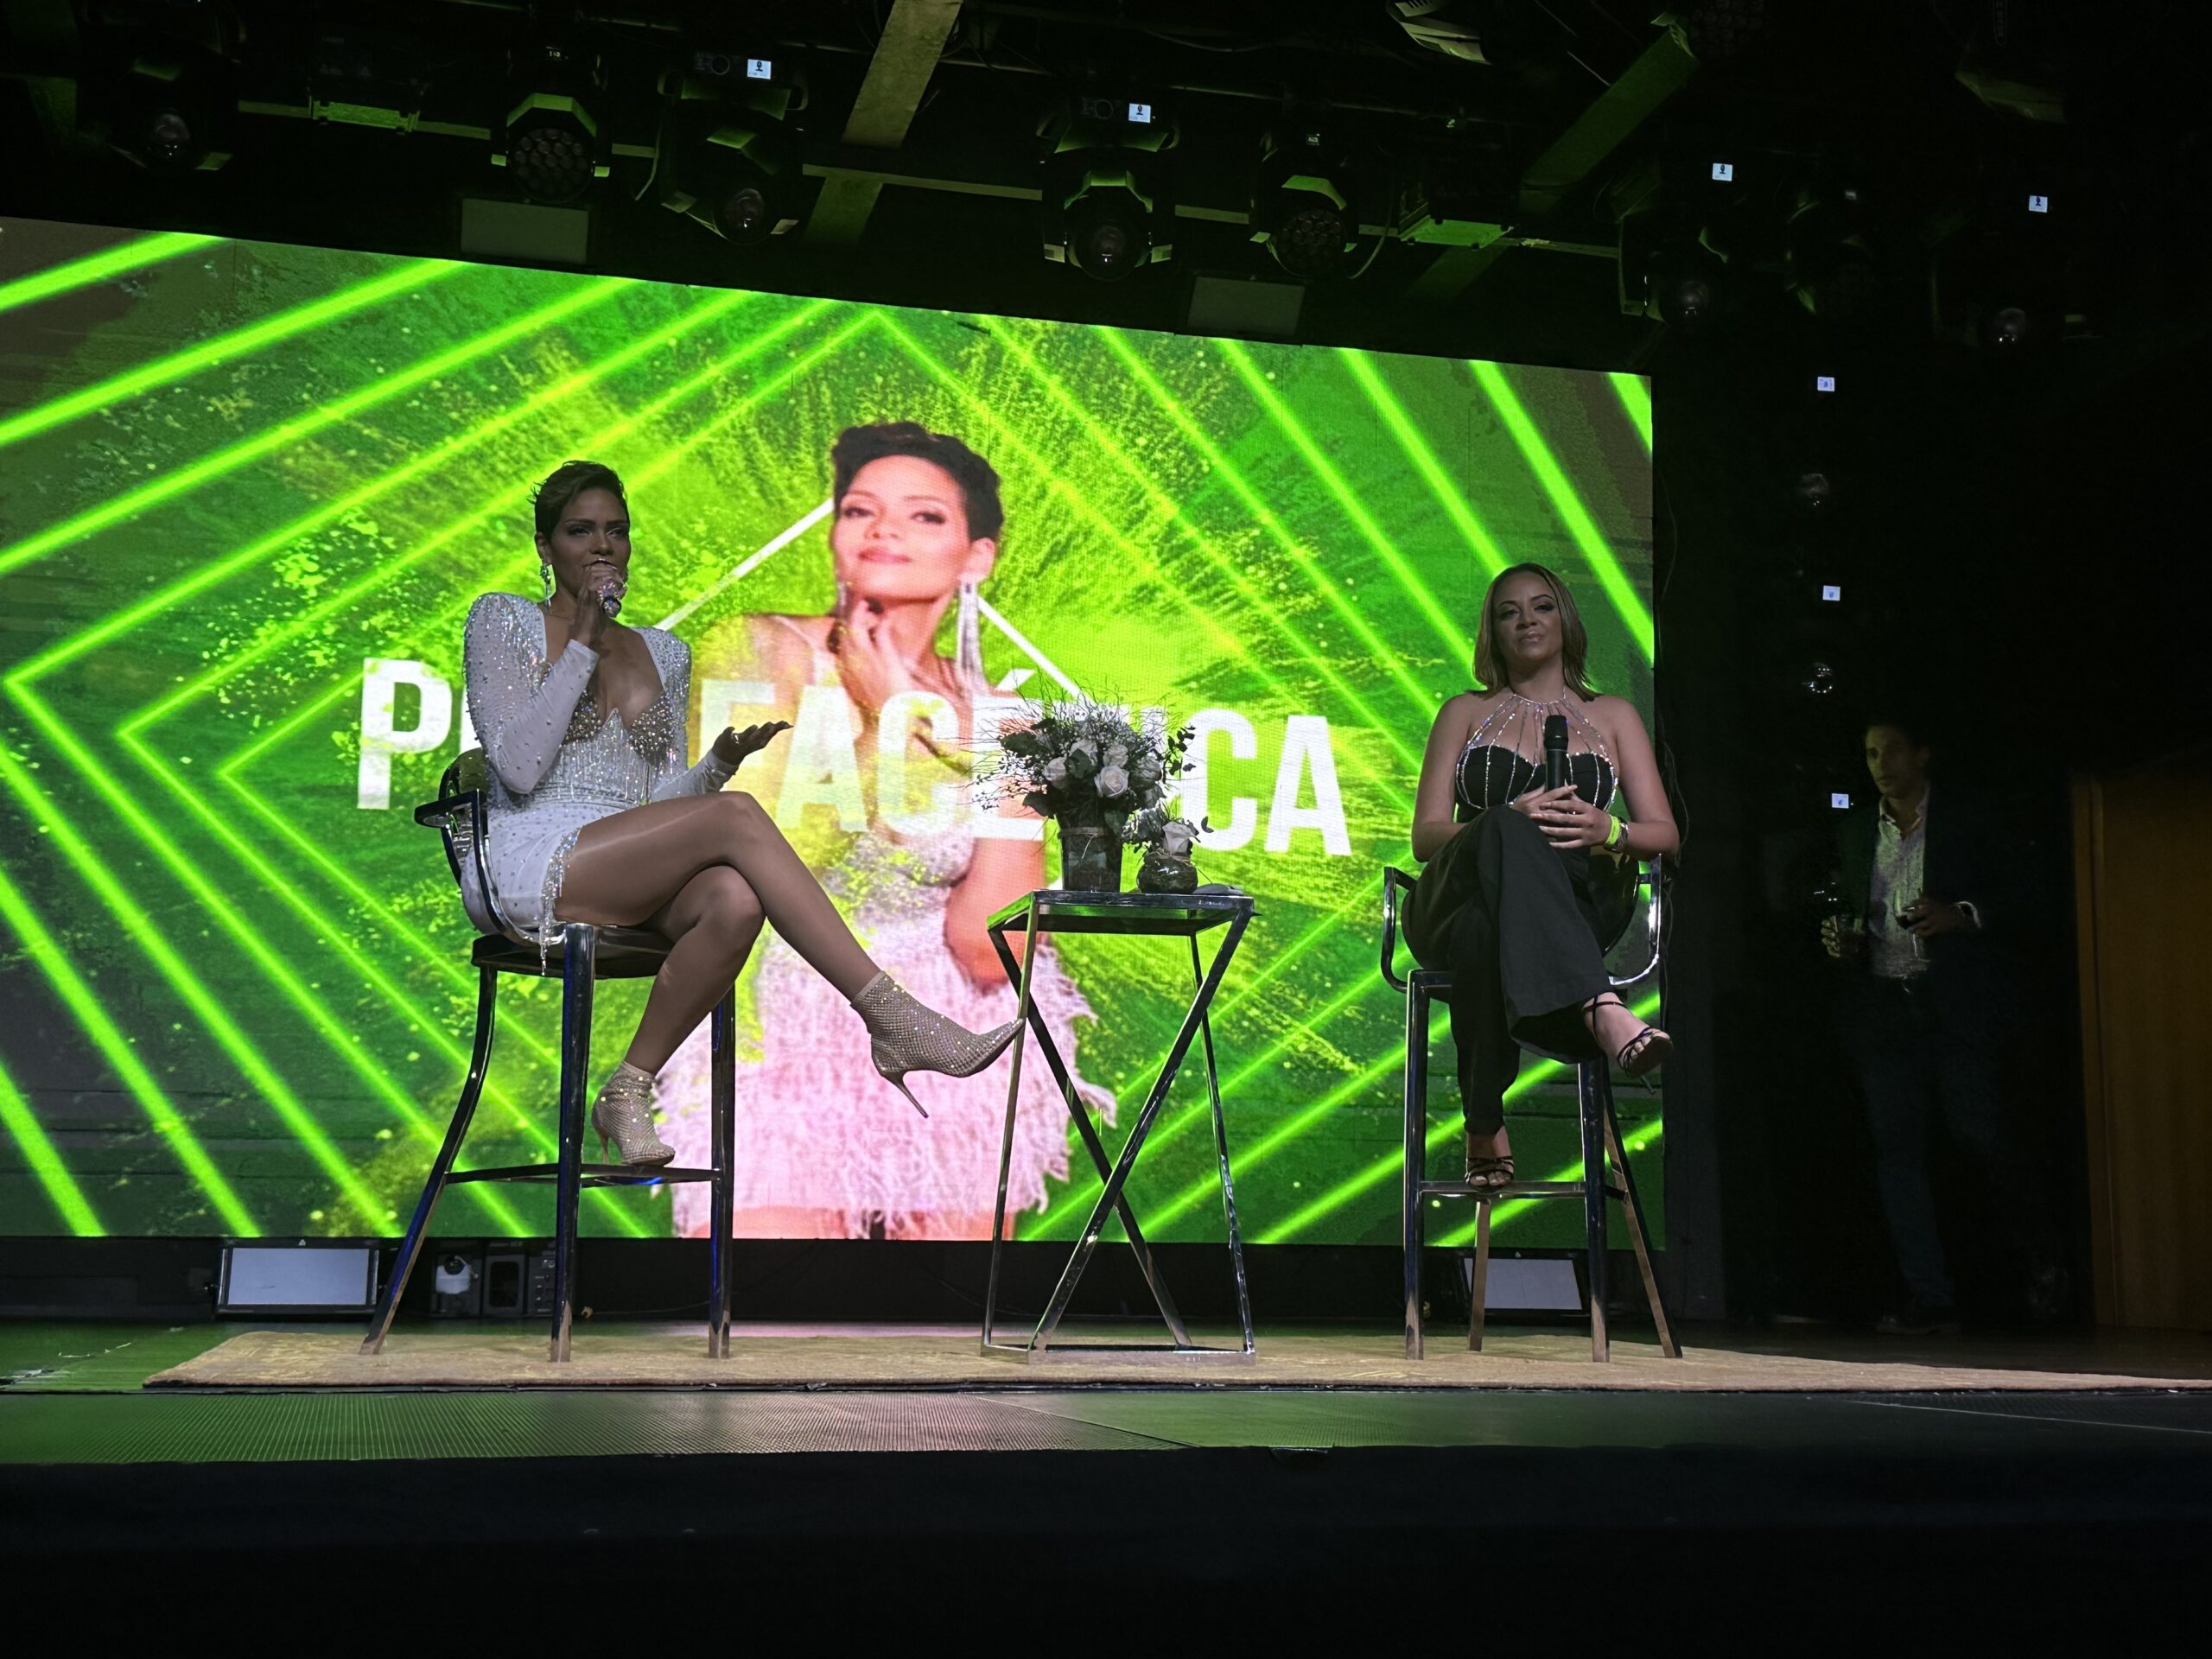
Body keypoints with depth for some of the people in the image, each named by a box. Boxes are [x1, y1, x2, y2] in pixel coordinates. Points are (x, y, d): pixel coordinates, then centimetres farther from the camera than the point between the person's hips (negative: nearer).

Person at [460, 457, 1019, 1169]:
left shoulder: (664, 654, 20)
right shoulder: (503, 621, 6)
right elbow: (518, 769, -9)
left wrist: (719, 761, -4)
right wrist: (581, 645, -8)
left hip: (637, 881, 5)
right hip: (534, 864, -5)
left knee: (735, 899, -34)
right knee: (736, 815, -30)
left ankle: (629, 1091, -20)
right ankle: (892, 1020, -33)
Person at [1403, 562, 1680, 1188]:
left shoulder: (1613, 715, 23)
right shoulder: (1466, 712, 22)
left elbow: (1666, 833, 12)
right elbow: (1425, 836, 9)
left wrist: (1608, 830, -14)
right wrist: (1505, 825, -14)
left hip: (1571, 912, 1)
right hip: (1447, 904, -1)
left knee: (1482, 926, -42)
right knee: (1507, 828, -42)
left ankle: (1485, 1121, -46)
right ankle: (1602, 1012, -62)